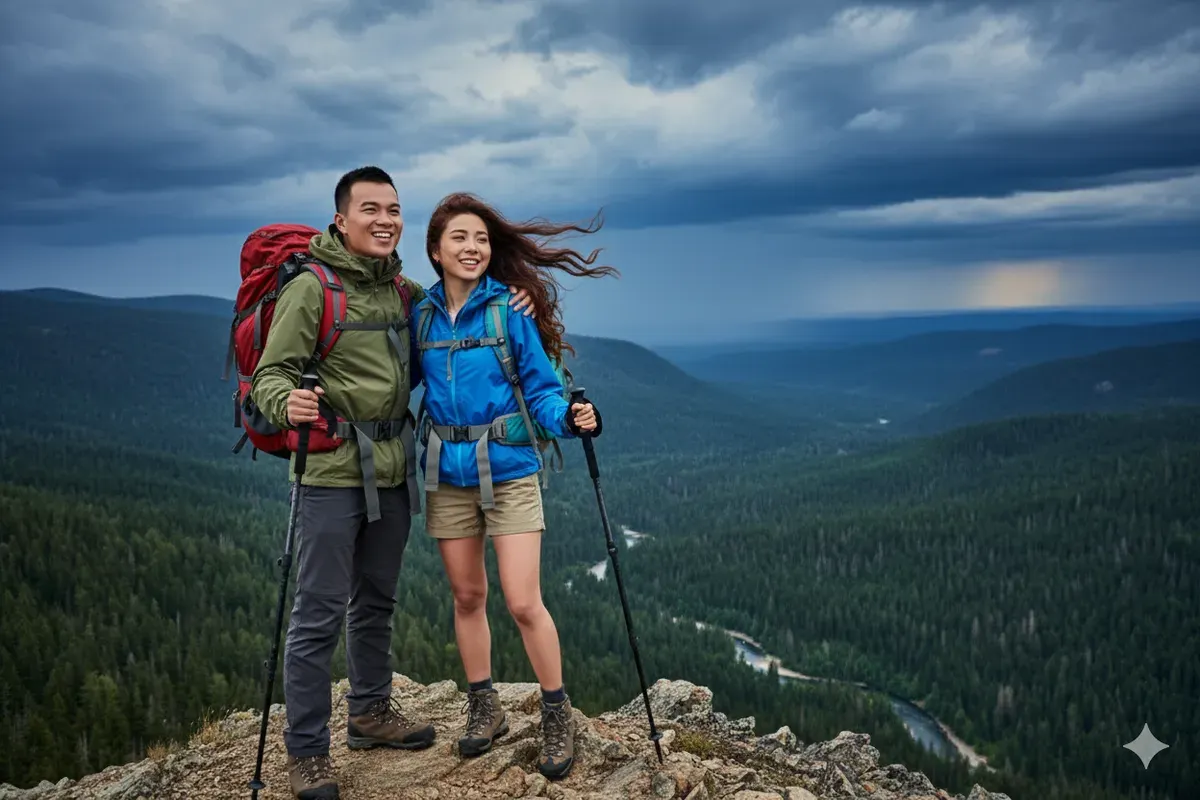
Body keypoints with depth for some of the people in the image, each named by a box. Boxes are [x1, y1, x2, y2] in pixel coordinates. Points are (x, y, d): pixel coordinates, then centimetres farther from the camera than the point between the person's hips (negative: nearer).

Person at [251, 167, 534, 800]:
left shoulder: (405, 290, 9)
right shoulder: (310, 289, -10)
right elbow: (270, 372, -12)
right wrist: (287, 404, -35)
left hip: (393, 468, 6)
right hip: (333, 469, -6)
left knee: (377, 600, 18)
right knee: (320, 611, -2)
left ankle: (371, 713, 35)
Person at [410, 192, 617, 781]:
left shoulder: (511, 310, -6)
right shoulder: (420, 316, 4)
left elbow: (540, 390, -6)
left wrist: (570, 418, -25)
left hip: (508, 471, -4)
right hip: (447, 474, 4)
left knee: (523, 602, -6)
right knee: (466, 596, 13)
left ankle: (557, 716, 13)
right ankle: (484, 710, 30)